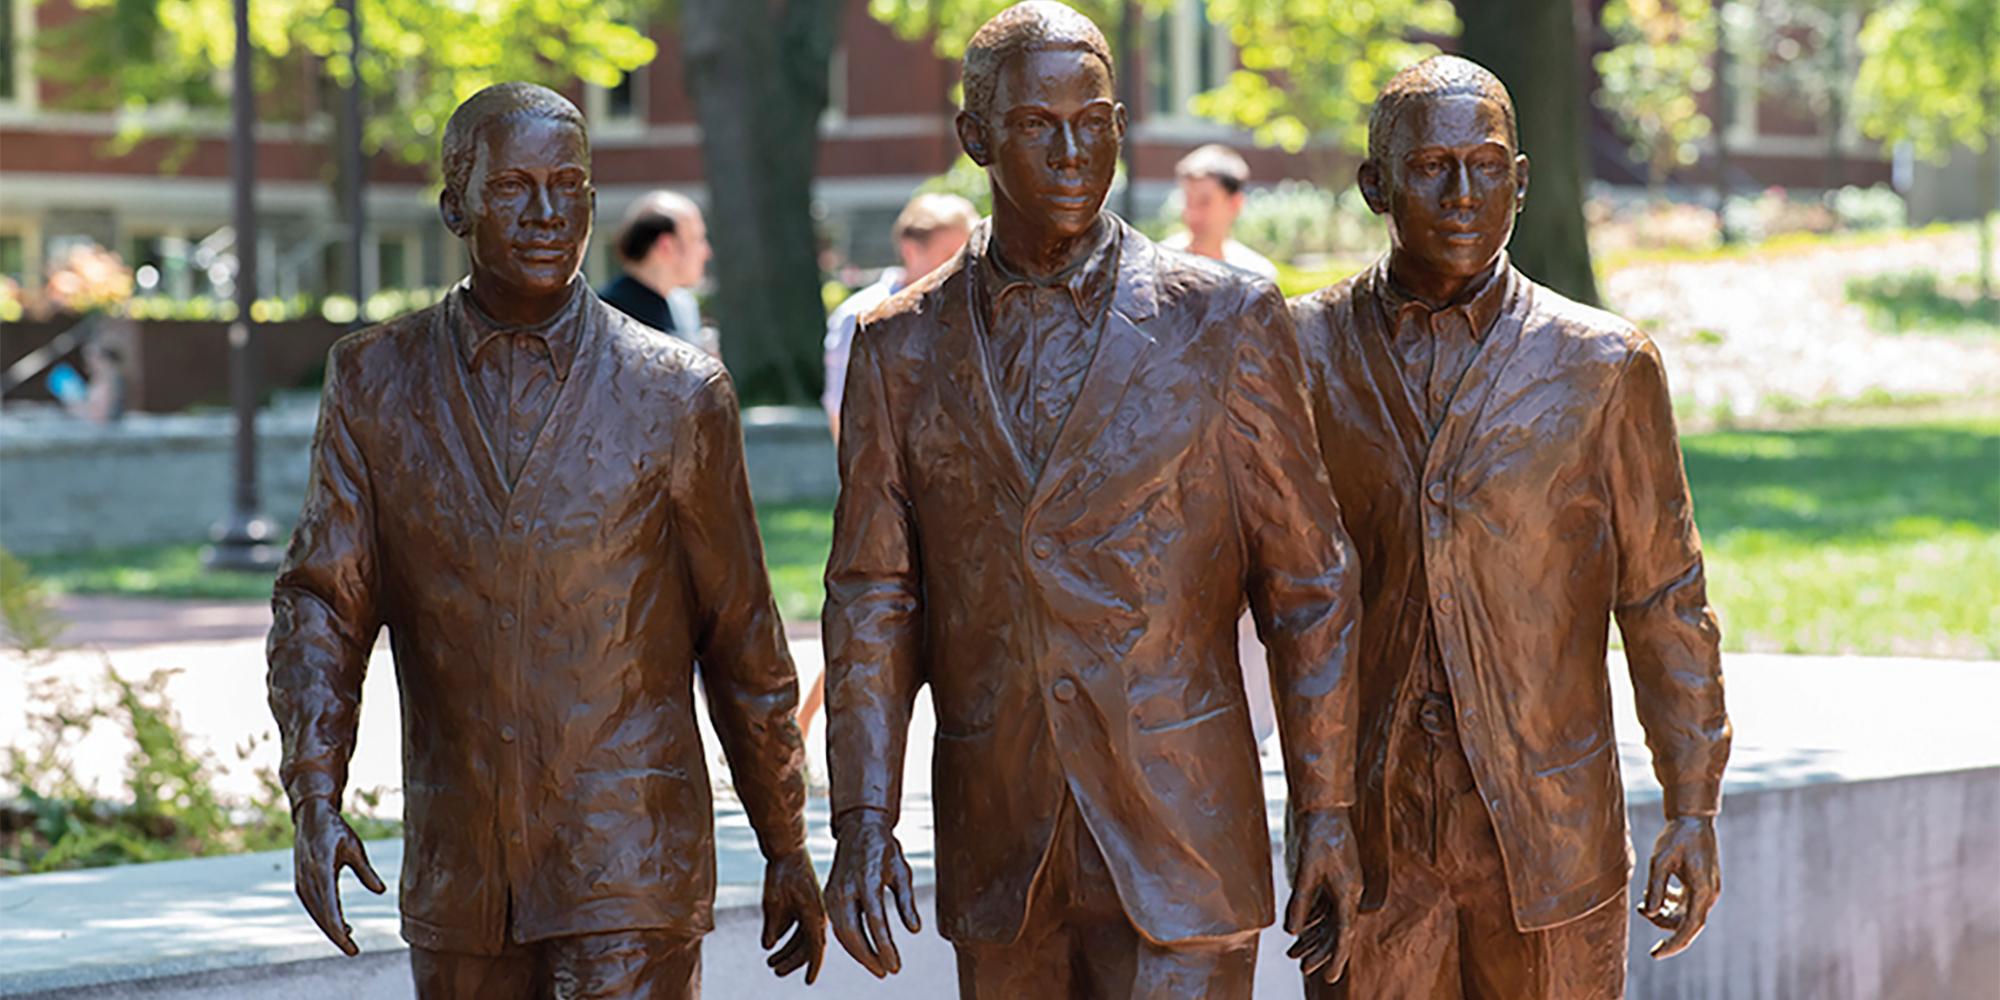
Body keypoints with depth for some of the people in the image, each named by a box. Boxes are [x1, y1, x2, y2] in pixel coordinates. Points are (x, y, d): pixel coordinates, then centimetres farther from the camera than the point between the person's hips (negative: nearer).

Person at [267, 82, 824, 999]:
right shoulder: (376, 382, 3)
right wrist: (314, 798, -15)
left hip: (629, 874, -3)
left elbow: (744, 641, 4)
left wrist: (786, 848, 9)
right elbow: (320, 603, 0)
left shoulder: (677, 396, -3)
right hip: (457, 874, 3)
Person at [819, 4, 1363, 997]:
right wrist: (862, 818, -6)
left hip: (1178, 839, -3)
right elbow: (872, 600, 5)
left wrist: (1325, 812, 0)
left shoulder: (1224, 318, -2)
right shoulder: (901, 348, 5)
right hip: (999, 854, 3)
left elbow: (1307, 583, 1)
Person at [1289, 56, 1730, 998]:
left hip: (1546, 829, 0)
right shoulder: (1304, 351, 0)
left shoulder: (1603, 365, -2)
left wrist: (1693, 808, 0)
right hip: (1365, 835, 1)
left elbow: (1665, 599, 3)